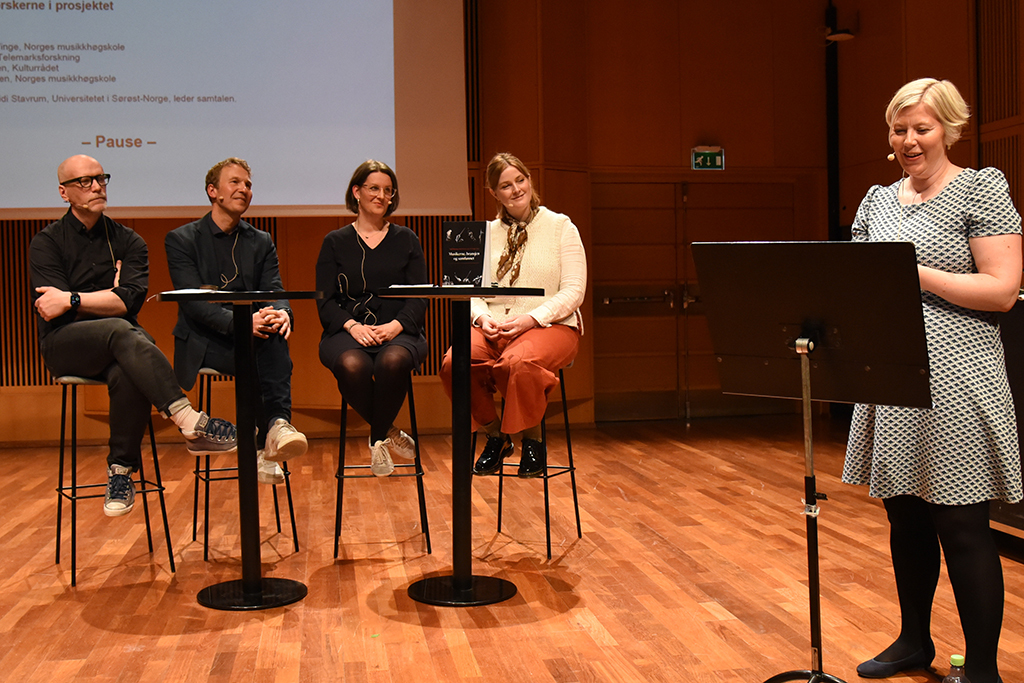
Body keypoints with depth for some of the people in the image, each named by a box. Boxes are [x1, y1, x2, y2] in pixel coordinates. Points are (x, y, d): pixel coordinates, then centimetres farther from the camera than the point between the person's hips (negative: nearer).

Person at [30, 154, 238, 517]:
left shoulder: (128, 242, 12)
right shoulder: (47, 242, 7)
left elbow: (131, 299, -5)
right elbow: (51, 310, -7)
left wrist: (72, 299, -10)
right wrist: (109, 297, -9)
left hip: (117, 347, 2)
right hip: (63, 344, -2)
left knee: (128, 376, -36)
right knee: (121, 331, -36)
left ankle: (121, 471, -23)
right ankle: (190, 421, -48)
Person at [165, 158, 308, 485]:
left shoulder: (261, 242, 16)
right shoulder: (181, 239, 3)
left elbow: (275, 292, 1)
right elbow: (194, 302, -11)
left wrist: (281, 314, -26)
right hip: (203, 343, -3)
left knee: (274, 337, -33)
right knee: (256, 358, -34)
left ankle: (276, 427, -45)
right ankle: (273, 438, -32)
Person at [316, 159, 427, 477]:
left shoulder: (406, 239, 14)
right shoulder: (335, 242, 12)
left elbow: (419, 297, 6)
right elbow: (325, 301, 4)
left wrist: (395, 325, -14)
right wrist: (353, 326, -16)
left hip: (399, 332, 0)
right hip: (347, 331, 0)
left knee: (393, 361, -36)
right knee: (352, 365, -36)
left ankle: (378, 440, -12)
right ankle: (389, 433, -10)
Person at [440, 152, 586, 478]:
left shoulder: (561, 227, 6)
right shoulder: (485, 234, 17)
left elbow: (573, 291, -3)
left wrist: (532, 318, -17)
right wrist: (483, 317, -11)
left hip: (549, 326, -3)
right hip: (493, 326, 3)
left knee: (518, 362, -38)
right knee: (454, 363, -28)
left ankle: (533, 441, -10)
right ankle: (495, 435, -2)